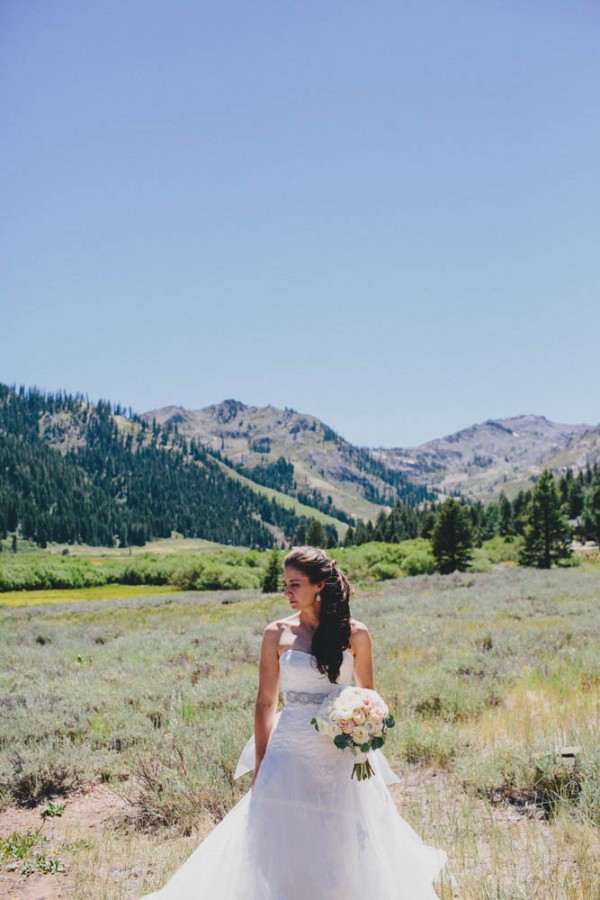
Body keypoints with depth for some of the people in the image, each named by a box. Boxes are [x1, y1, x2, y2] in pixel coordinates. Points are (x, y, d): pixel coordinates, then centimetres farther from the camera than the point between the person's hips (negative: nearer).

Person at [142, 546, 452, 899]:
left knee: (346, 846, 10)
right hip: (290, 751, 0)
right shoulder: (277, 633, -2)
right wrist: (259, 767, -1)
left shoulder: (355, 633, -2)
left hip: (342, 754, 1)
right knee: (281, 842, 2)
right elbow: (265, 702, 1)